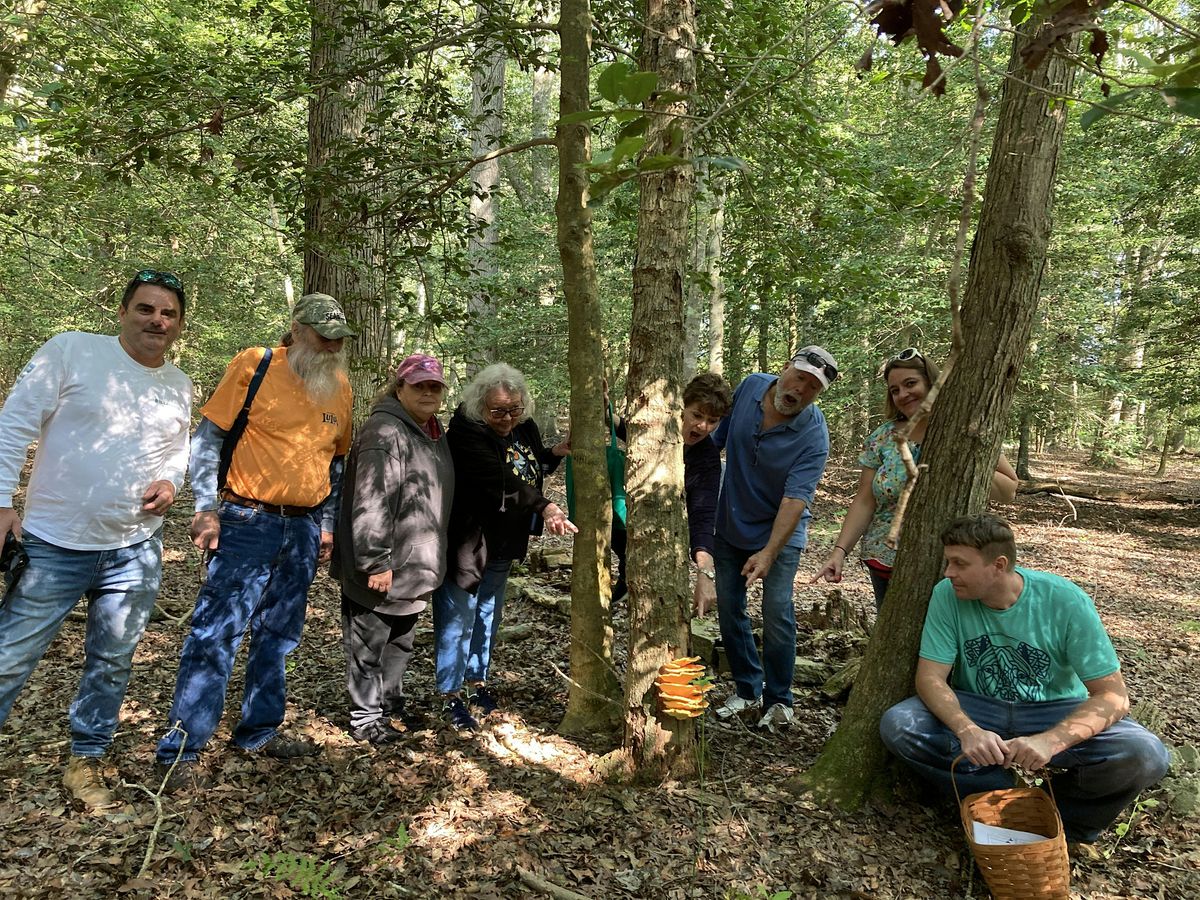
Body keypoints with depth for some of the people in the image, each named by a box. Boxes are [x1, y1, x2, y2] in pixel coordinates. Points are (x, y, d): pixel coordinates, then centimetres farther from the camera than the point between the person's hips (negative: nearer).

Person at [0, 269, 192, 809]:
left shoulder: (180, 387, 7)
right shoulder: (71, 350, -8)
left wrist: (170, 482, -3)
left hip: (135, 550, 4)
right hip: (53, 545, -4)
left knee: (111, 663, 13)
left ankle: (85, 761, 32)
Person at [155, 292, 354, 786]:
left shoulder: (339, 387, 9)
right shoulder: (255, 366, -6)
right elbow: (208, 436, -6)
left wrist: (326, 523, 15)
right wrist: (206, 508, -12)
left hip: (303, 529, 6)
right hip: (248, 523, -5)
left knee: (279, 636, 13)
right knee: (216, 632, -4)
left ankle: (259, 731, 27)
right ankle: (180, 749, 8)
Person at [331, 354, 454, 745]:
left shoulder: (432, 432, 11)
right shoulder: (385, 431, -20)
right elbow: (370, 503, -26)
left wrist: (431, 558, 23)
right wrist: (376, 562, -27)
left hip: (413, 566, 10)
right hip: (383, 569, -10)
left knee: (401, 640, 23)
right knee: (369, 642, 5)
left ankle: (391, 701, 40)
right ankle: (364, 718, 20)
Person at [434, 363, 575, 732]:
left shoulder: (525, 428, 1)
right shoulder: (466, 431, -22)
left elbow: (533, 469, 19)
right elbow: (500, 480, -35)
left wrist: (556, 452, -1)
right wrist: (545, 507, -44)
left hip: (503, 543, 8)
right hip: (467, 543, -7)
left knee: (488, 615, 19)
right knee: (459, 618, 2)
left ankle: (477, 681, 34)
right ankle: (451, 697, 16)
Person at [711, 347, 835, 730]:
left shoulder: (814, 436, -24)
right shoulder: (750, 386, -11)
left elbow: (795, 500, -29)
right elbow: (717, 436, 5)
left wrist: (769, 552, -38)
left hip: (780, 531, -4)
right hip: (730, 524, 4)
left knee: (776, 613, -9)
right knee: (729, 608, 7)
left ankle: (779, 700, 11)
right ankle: (748, 690, 23)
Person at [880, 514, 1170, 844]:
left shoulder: (1065, 601, -19)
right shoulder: (948, 594, -15)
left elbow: (1113, 696, -19)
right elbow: (930, 677, -15)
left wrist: (1050, 741, -37)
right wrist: (967, 730, -36)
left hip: (1054, 712, -1)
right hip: (976, 709, 2)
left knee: (1145, 756, -29)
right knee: (896, 725, -26)